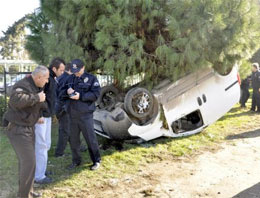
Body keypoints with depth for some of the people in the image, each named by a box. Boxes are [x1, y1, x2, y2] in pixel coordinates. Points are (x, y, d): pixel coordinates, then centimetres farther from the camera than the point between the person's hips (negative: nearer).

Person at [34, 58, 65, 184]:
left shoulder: (52, 78, 11)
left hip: (47, 116, 9)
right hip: (40, 117, -9)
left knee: (46, 144, 17)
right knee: (41, 146, -3)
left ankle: (40, 169, 30)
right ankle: (39, 176, 6)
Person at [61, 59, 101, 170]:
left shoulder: (91, 78, -3)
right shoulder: (70, 79, 12)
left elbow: (96, 94, -12)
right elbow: (62, 92, 13)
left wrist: (80, 96, -21)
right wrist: (67, 91, -10)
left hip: (85, 115, -5)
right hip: (72, 115, 5)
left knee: (91, 139, 1)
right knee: (73, 140, 12)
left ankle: (96, 161, 17)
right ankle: (76, 161, 28)